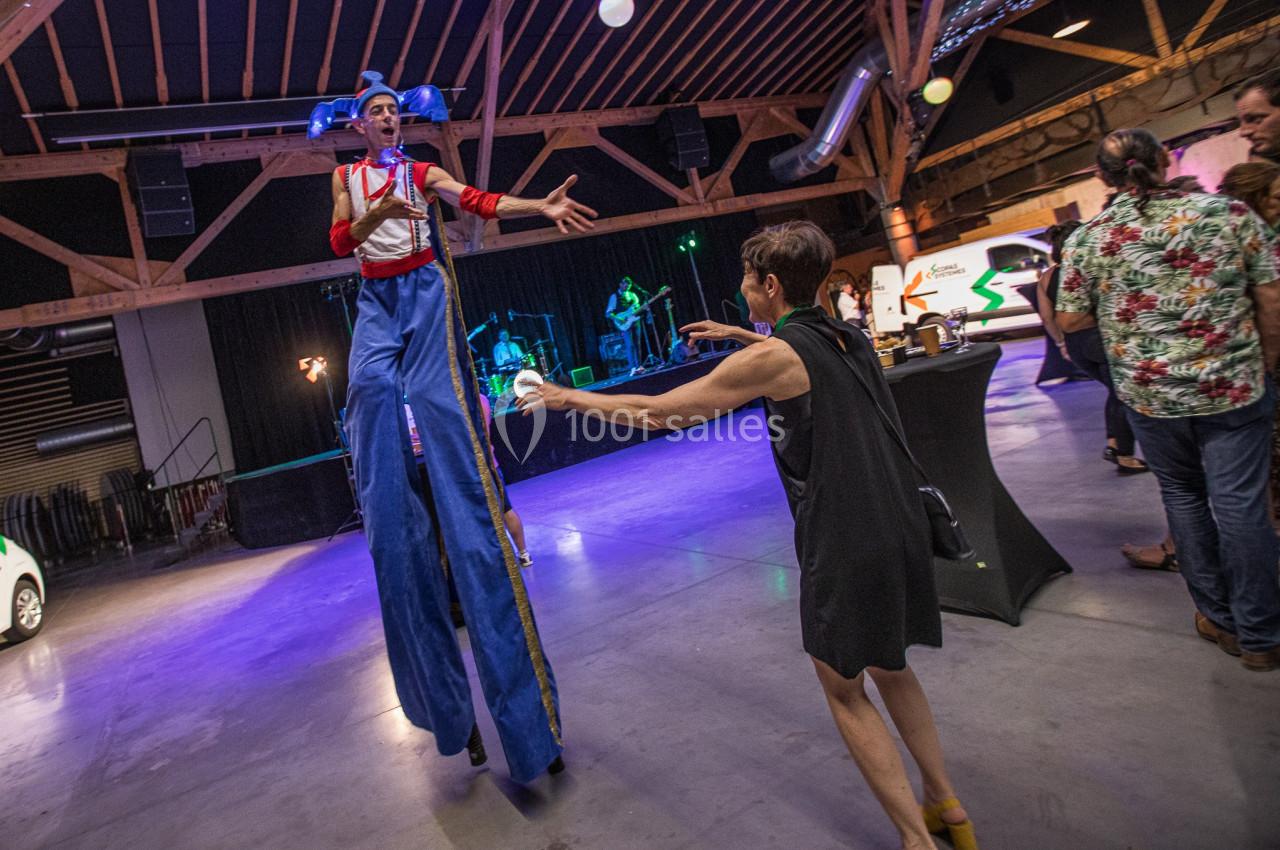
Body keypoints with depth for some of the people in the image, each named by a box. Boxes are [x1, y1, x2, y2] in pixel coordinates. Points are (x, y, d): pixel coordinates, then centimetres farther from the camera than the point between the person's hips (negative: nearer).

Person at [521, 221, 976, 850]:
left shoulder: (770, 358, -15)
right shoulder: (847, 337, 8)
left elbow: (656, 411, -11)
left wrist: (574, 397, 2)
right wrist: (739, 335, 37)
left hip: (845, 544, -8)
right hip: (902, 527, 8)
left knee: (844, 692, 12)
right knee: (890, 669, 26)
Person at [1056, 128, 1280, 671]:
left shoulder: (1088, 238, -6)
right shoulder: (1229, 213, -4)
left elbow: (1070, 320, -1)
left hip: (1149, 395, 1)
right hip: (1234, 386, 0)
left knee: (1184, 496, 17)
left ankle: (1219, 619, 27)